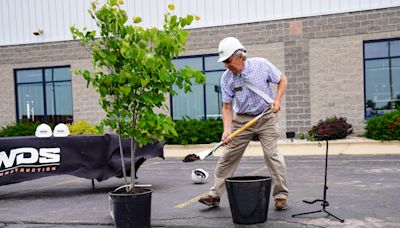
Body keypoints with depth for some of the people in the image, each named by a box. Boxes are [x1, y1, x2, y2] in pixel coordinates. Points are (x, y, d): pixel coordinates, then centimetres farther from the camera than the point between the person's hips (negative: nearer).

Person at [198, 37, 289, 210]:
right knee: (229, 156, 3)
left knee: (272, 154, -10)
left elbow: (282, 80, 1)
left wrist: (277, 101, -14)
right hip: (241, 119, 2)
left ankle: (281, 195, 7)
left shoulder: (262, 65, -13)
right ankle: (215, 195, 14)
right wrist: (227, 129, -23)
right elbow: (227, 107, -9)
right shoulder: (226, 78, -11)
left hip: (266, 117, -1)